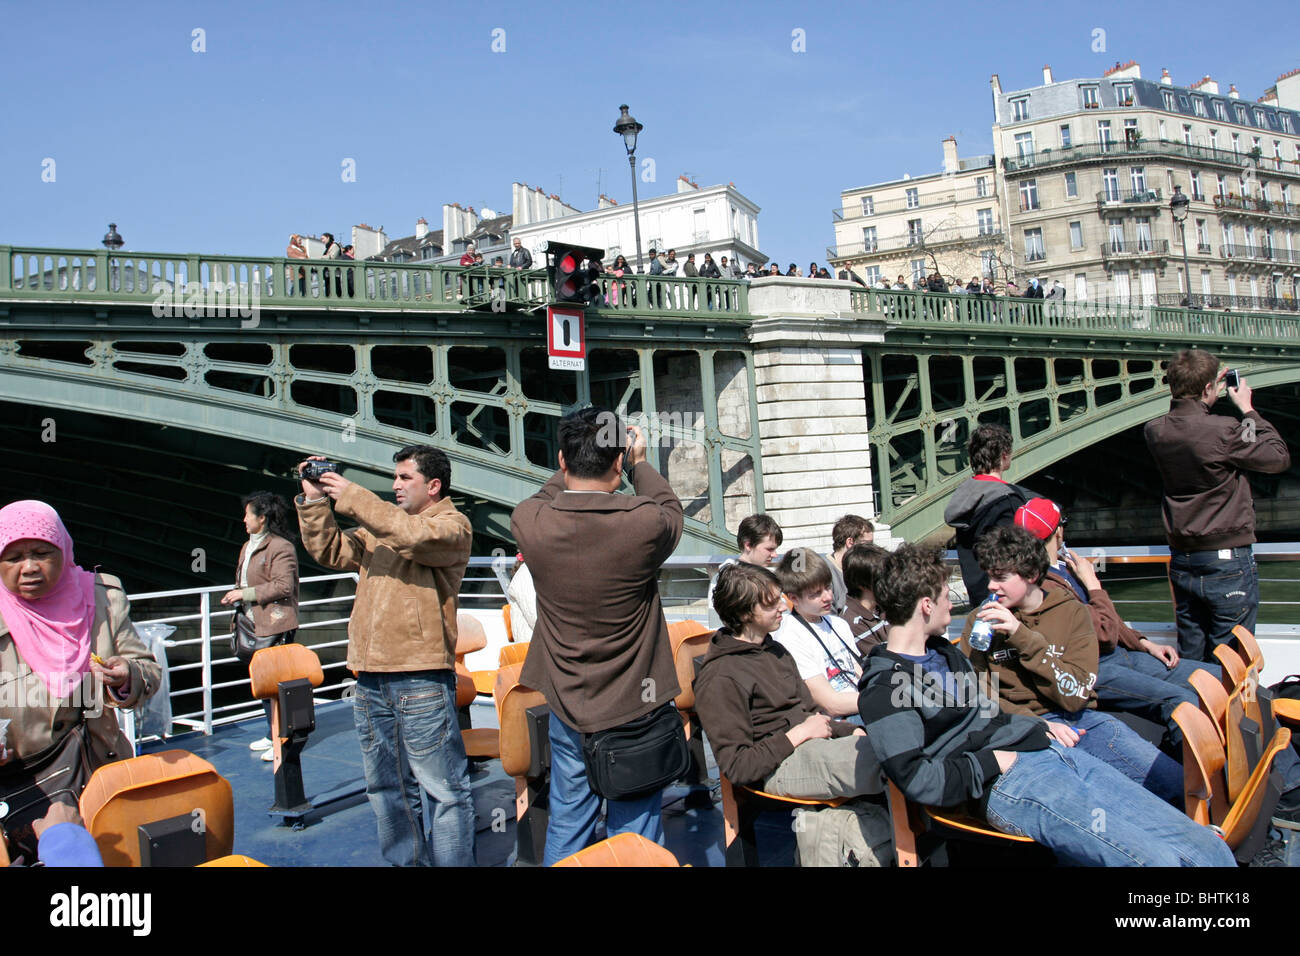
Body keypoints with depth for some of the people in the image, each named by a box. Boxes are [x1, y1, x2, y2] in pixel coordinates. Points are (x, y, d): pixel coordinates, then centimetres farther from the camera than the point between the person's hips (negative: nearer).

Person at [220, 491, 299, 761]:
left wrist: (246, 593, -17)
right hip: (254, 625, 10)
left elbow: (284, 586, -20)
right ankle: (273, 734, 26)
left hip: (275, 627, -10)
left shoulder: (280, 547, -13)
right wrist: (236, 597, 9)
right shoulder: (248, 547, 17)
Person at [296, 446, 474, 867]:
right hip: (370, 677, 8)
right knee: (387, 785, 18)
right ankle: (404, 860, 31)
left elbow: (413, 536, -23)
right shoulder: (380, 527, 19)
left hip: (421, 678, -8)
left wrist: (351, 497, -17)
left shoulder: (452, 525, -3)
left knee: (441, 787, -4)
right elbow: (329, 551, 19)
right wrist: (314, 502, 7)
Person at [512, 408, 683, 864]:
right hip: (636, 707, -2)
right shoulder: (646, 523, -21)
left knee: (566, 827, 19)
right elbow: (671, 509, 5)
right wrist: (640, 462, 19)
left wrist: (576, 459, 22)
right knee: (634, 833, 12)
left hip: (566, 704, 3)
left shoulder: (529, 521, -14)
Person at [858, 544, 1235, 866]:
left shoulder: (944, 652, 20)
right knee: (1160, 858, -22)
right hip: (1009, 785, -9)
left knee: (1209, 847, -1)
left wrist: (1043, 729, 15)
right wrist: (993, 762, -11)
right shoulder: (883, 691, -10)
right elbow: (918, 781, -18)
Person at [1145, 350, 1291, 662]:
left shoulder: (1155, 431, -1)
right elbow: (1279, 458, -5)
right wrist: (1248, 410, 1)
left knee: (1190, 656, 15)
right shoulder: (1224, 431, -20)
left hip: (1181, 562, 6)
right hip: (1227, 561, -6)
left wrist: (1205, 398, 16)